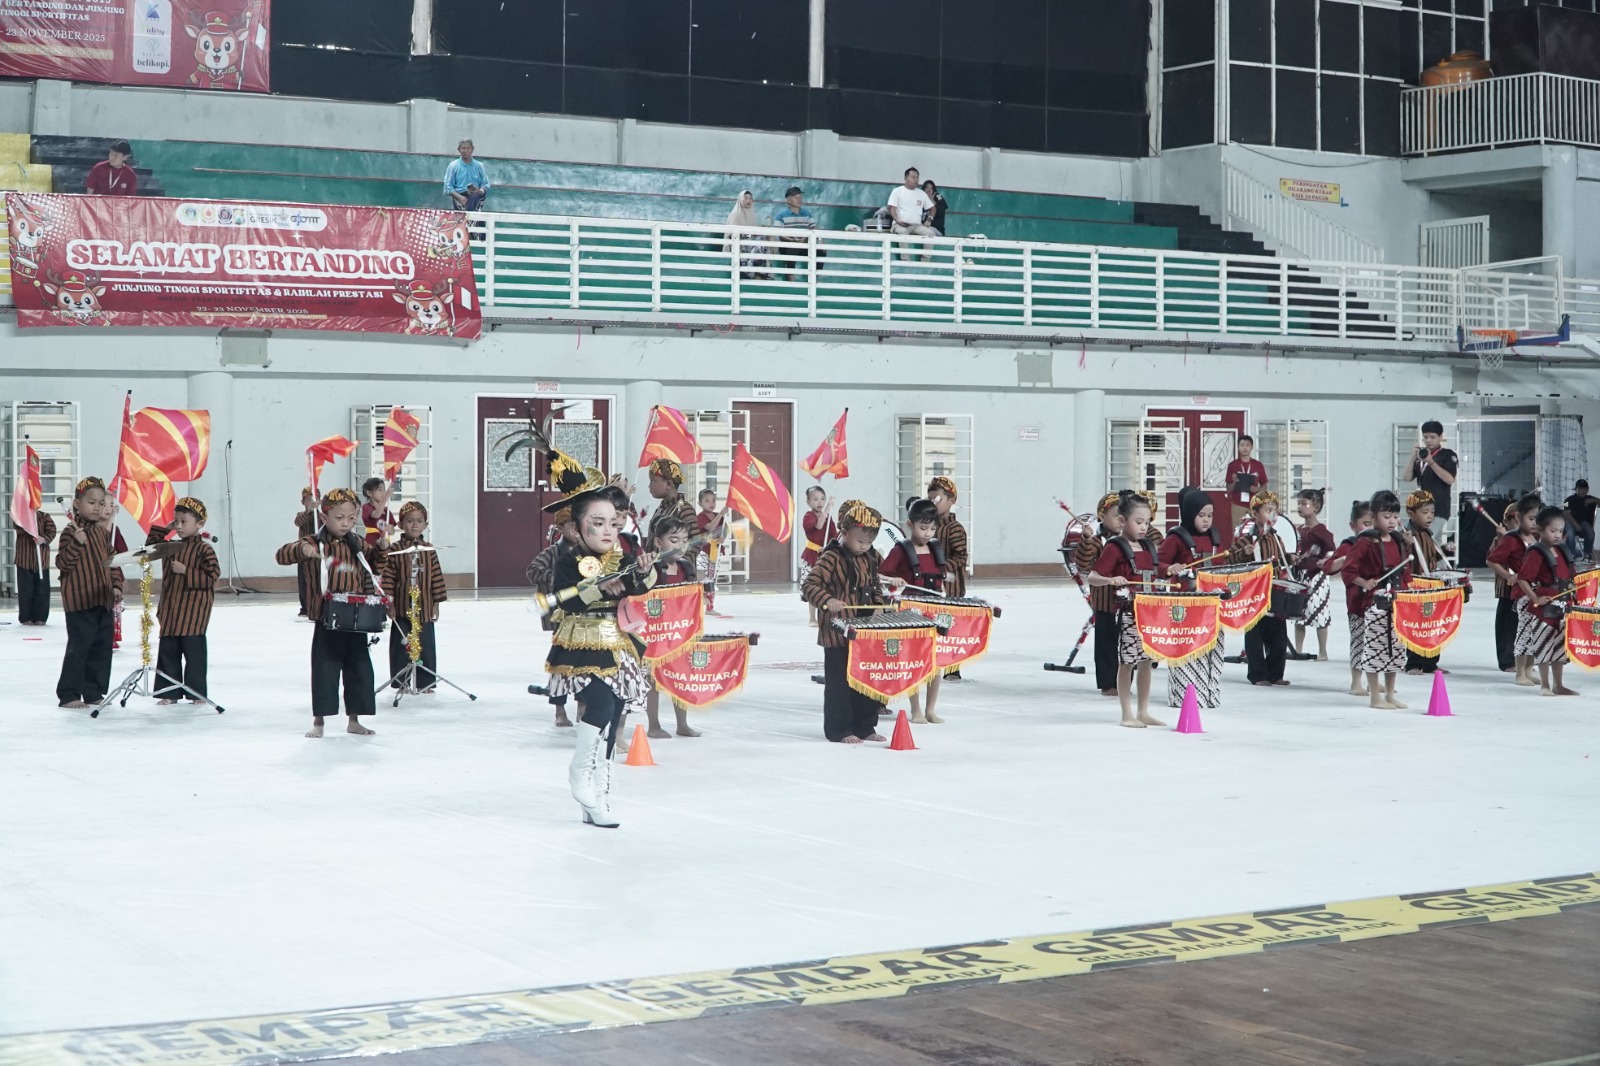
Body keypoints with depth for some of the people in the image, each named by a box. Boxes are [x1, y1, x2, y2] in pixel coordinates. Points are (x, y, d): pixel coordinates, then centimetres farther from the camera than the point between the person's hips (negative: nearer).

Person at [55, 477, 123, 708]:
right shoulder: (72, 531, -9)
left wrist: (116, 585, 9)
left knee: (102, 647, 10)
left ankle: (94, 692, 19)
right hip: (80, 602, -7)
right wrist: (77, 543, -28)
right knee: (79, 647, -6)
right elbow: (62, 563, -15)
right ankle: (68, 694, 0)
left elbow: (111, 560, 19)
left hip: (103, 600, 7)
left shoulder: (102, 531, 12)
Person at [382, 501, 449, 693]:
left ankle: (425, 681, 15)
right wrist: (389, 602, -8)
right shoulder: (394, 550, -5)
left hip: (424, 607, 2)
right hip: (402, 607, -2)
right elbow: (388, 576, -5)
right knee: (401, 644, 5)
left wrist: (436, 602, 3)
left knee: (426, 645, 6)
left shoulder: (429, 550, 3)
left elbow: (436, 576, 5)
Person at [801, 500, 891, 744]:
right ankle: (839, 730, 8)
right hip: (838, 633, -7)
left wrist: (878, 605, 3)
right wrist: (827, 600, -34)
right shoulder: (832, 558, -13)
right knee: (839, 682, 0)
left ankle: (864, 727, 23)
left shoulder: (870, 559, 9)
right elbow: (809, 586, -18)